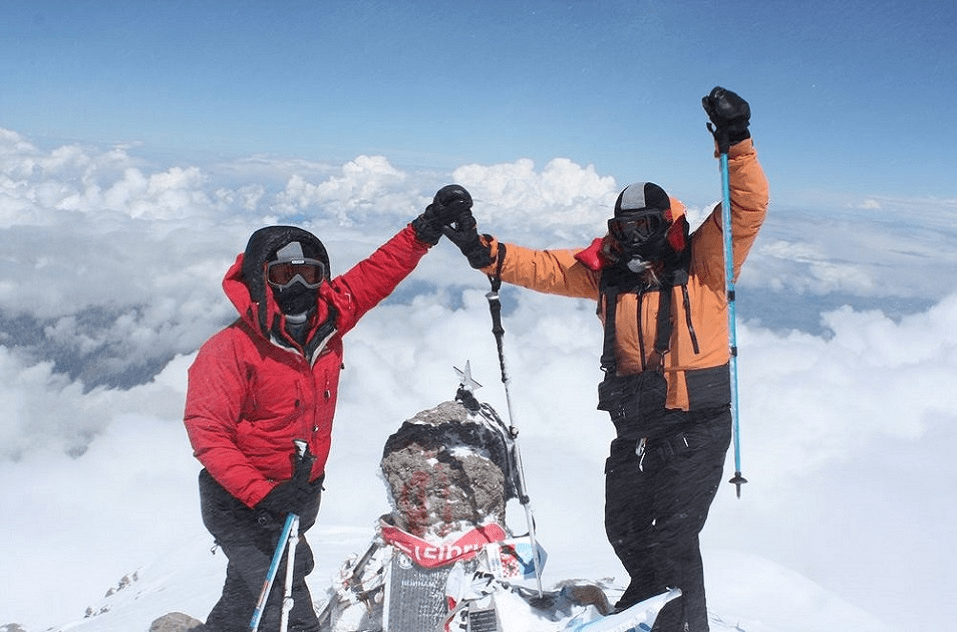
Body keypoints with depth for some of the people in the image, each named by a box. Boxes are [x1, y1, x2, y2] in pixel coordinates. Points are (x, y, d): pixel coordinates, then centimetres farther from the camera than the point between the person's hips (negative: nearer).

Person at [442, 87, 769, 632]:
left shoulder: (703, 263, -6)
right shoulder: (606, 270, 6)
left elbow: (748, 206, -15)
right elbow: (544, 268, 7)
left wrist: (736, 143, -25)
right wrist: (486, 254, -4)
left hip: (697, 426, -6)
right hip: (634, 427, 6)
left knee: (672, 535, -8)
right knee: (625, 528, 19)